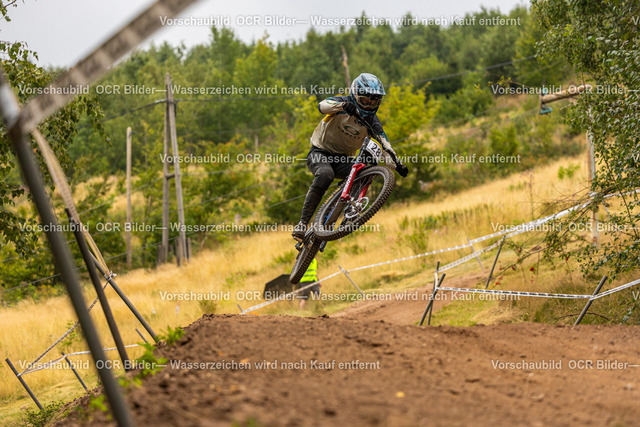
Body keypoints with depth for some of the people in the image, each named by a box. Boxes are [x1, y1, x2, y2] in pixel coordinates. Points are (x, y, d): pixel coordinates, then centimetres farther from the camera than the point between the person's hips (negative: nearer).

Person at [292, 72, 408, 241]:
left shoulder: (371, 120, -1)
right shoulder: (342, 102, -11)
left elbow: (384, 144, -9)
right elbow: (323, 105, -33)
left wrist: (397, 164, -27)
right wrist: (342, 105, -54)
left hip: (343, 159, 4)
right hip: (320, 153, -4)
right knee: (325, 175, -36)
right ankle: (302, 223, -34)